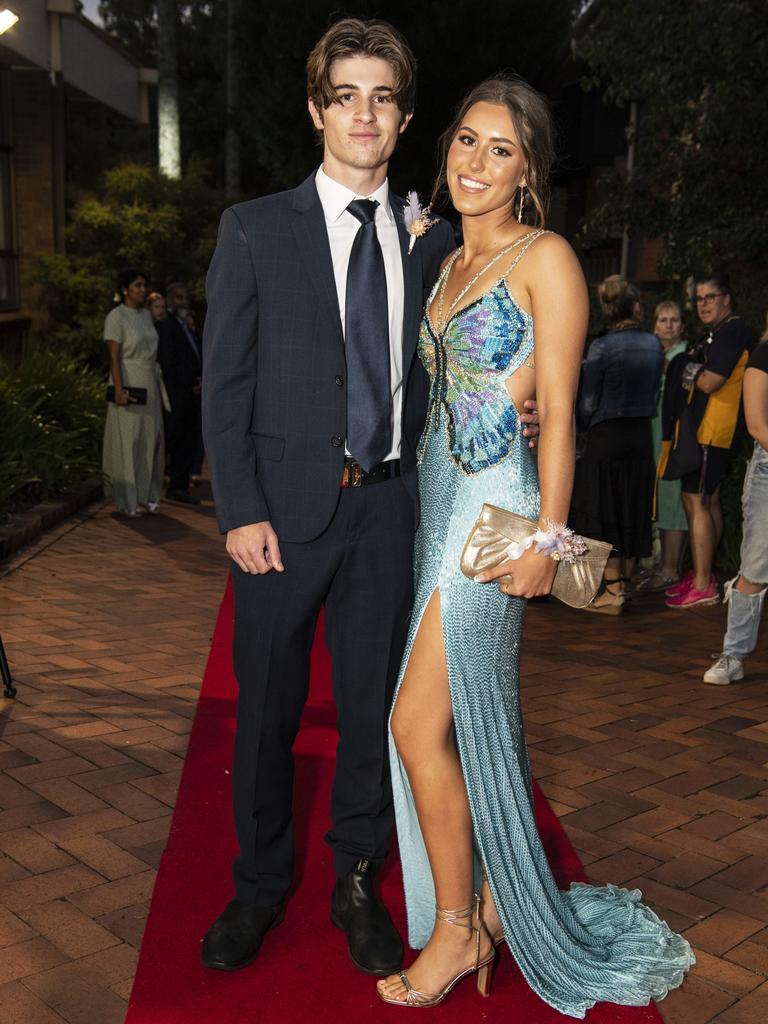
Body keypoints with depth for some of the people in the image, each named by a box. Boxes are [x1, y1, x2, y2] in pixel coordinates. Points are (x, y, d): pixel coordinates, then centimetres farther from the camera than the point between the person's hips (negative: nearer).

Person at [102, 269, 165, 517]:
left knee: (151, 439, 7)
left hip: (150, 385, 6)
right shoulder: (116, 317, -7)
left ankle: (146, 494, 16)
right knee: (127, 440, -2)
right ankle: (127, 500, 5)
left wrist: (159, 387, 14)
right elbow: (114, 356, -11)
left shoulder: (146, 315, 13)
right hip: (128, 385, -6)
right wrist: (119, 390, -19)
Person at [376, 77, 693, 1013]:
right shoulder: (451, 263, 16)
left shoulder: (545, 259, -7)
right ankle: (490, 903, 27)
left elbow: (557, 410, -11)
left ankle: (458, 927, 11)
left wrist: (546, 536, -16)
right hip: (438, 499, 8)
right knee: (470, 721, 13)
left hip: (496, 510, -8)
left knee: (419, 722, -7)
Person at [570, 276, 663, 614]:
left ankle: (613, 593, 4)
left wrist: (589, 429, 10)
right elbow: (654, 394, 11)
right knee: (633, 512, 13)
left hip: (606, 437, -5)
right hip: (642, 435, 5)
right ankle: (623, 586, 22)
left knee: (604, 513, 2)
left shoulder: (602, 347, -11)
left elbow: (588, 403, -8)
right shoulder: (654, 344, 3)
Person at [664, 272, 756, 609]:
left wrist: (689, 370, -3)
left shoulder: (733, 331, -13)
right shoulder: (715, 333, 20)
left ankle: (702, 587, -8)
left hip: (711, 431, -11)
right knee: (708, 500, 14)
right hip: (703, 428, 11)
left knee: (695, 501, -11)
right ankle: (702, 574, 23)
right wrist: (691, 373, 3)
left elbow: (709, 382, -20)